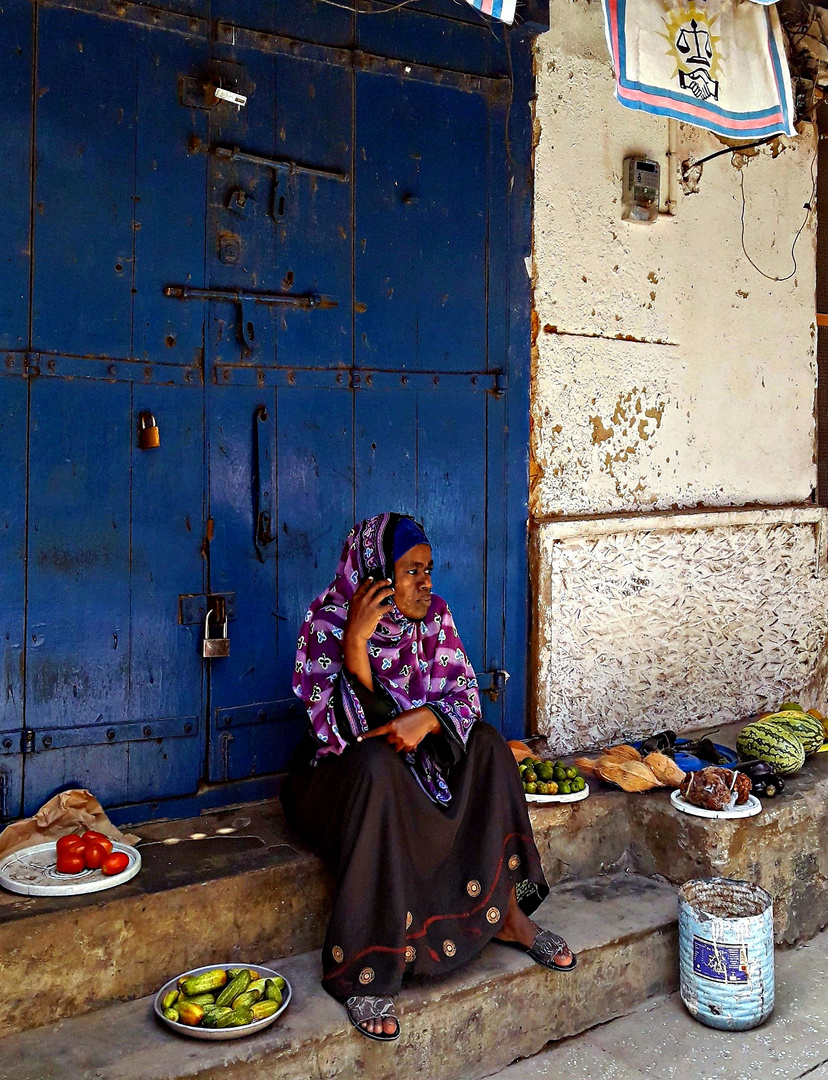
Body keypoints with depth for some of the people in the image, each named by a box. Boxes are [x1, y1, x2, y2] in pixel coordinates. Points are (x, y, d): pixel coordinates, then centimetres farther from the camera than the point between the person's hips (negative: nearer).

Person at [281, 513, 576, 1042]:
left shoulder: (434, 614, -3)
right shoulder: (327, 621, -18)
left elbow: (466, 693, -5)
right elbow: (349, 730, -24)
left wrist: (427, 718, -26)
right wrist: (355, 641, -34)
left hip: (416, 756, 5)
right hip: (340, 770, -5)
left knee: (485, 742, -18)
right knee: (378, 765, -37)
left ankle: (506, 909, -11)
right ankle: (367, 970, -31)